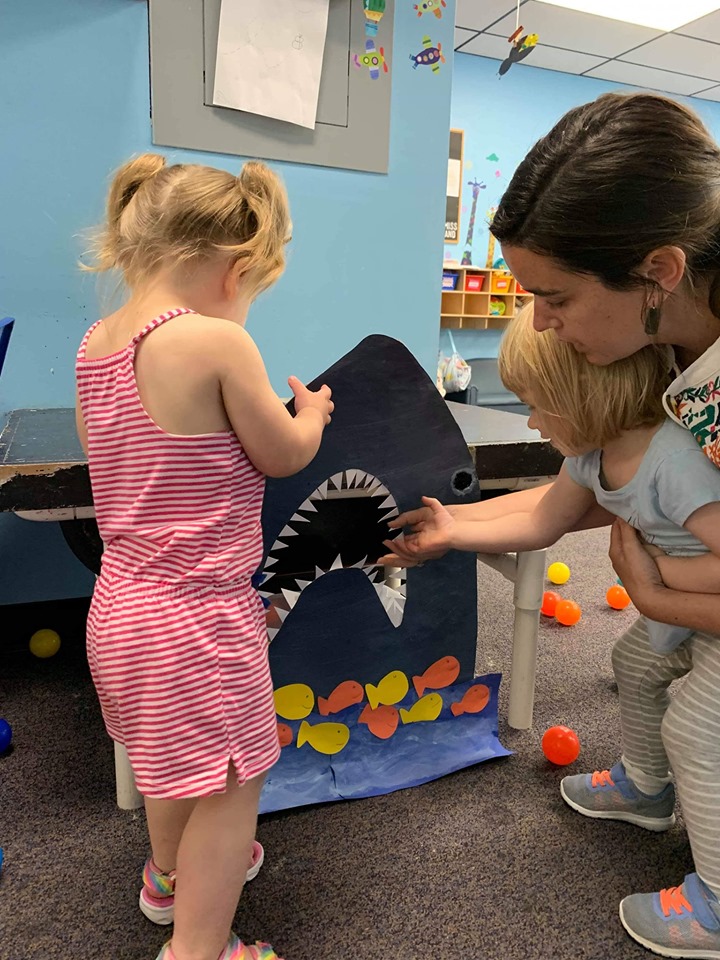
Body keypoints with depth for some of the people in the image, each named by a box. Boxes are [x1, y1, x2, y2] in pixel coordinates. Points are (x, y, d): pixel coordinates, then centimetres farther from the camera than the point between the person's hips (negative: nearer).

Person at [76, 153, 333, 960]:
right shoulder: (217, 342, -22)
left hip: (120, 601, 9)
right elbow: (284, 457, -11)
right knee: (229, 783, 12)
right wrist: (312, 411, 9)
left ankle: (171, 873, 55)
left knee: (172, 755, 31)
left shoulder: (95, 343, 1)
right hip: (196, 616, -9)